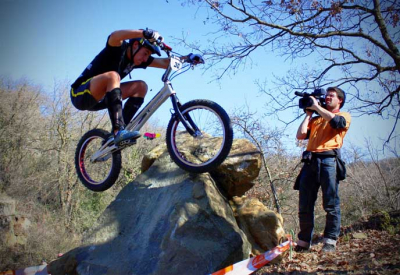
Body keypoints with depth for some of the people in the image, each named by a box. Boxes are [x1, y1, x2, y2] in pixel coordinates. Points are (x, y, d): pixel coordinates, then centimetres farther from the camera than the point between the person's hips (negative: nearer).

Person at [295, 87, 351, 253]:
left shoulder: (344, 116, 16)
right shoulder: (316, 119, 29)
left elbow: (336, 121, -9)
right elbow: (300, 135, 15)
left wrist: (317, 106, 0)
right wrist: (308, 114, 20)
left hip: (329, 160, -4)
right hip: (310, 161, 4)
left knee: (331, 203, -8)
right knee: (304, 205, 1)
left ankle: (330, 241, -1)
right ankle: (304, 241, 7)